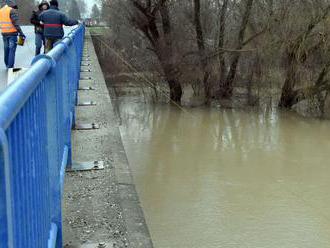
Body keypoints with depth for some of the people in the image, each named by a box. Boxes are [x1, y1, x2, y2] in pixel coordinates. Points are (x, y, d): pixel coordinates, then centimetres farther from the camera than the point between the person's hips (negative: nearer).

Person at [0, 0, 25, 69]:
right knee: (12, 50, -5)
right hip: (12, 33, -6)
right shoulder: (12, 10, -10)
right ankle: (10, 67, -9)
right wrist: (21, 32, -13)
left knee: (6, 49, 16)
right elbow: (15, 23, -16)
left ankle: (7, 65, 23)